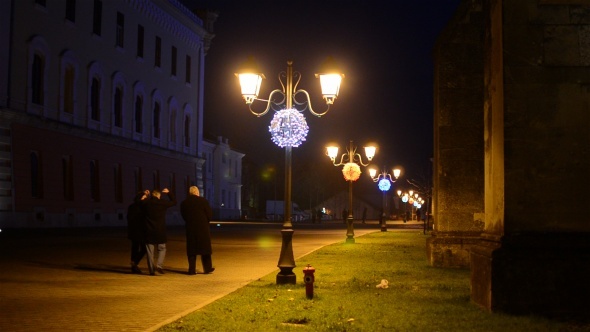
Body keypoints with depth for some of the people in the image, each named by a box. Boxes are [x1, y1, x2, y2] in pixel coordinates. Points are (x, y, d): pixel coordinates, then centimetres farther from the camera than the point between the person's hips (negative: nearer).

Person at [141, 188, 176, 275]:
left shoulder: (146, 203, -3)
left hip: (149, 232, 1)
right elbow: (174, 202, 9)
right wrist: (168, 192, 18)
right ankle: (159, 265, -7)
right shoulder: (162, 203, -6)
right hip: (160, 231, -1)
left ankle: (151, 270, 7)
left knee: (150, 251, 7)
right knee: (162, 249, 11)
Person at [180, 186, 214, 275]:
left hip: (190, 228, 2)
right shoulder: (203, 201, -7)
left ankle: (192, 269, 4)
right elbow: (210, 214, -6)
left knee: (191, 250, 8)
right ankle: (207, 268, 14)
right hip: (203, 228, -2)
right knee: (205, 247, 9)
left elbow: (183, 216, 7)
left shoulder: (184, 203, 2)